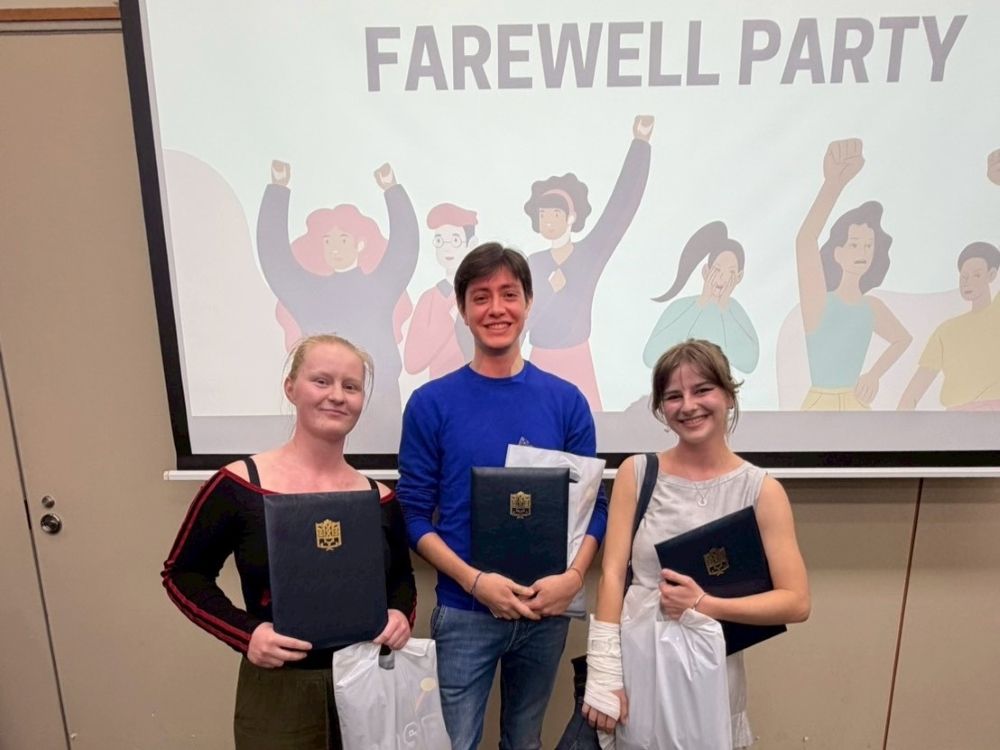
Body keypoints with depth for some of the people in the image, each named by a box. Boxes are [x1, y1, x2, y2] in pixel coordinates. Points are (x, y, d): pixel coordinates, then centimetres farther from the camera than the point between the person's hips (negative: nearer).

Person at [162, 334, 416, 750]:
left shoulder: (379, 498, -1)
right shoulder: (238, 485, -11)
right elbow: (182, 573, -3)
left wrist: (400, 613, -9)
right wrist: (245, 633, -15)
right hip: (277, 692, -3)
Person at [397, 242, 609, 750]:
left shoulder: (566, 401, -1)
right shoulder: (431, 403, -6)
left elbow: (592, 503, 1)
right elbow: (414, 514, -6)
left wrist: (573, 576, -14)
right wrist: (475, 580, -17)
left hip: (547, 610, 3)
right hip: (464, 612, -2)